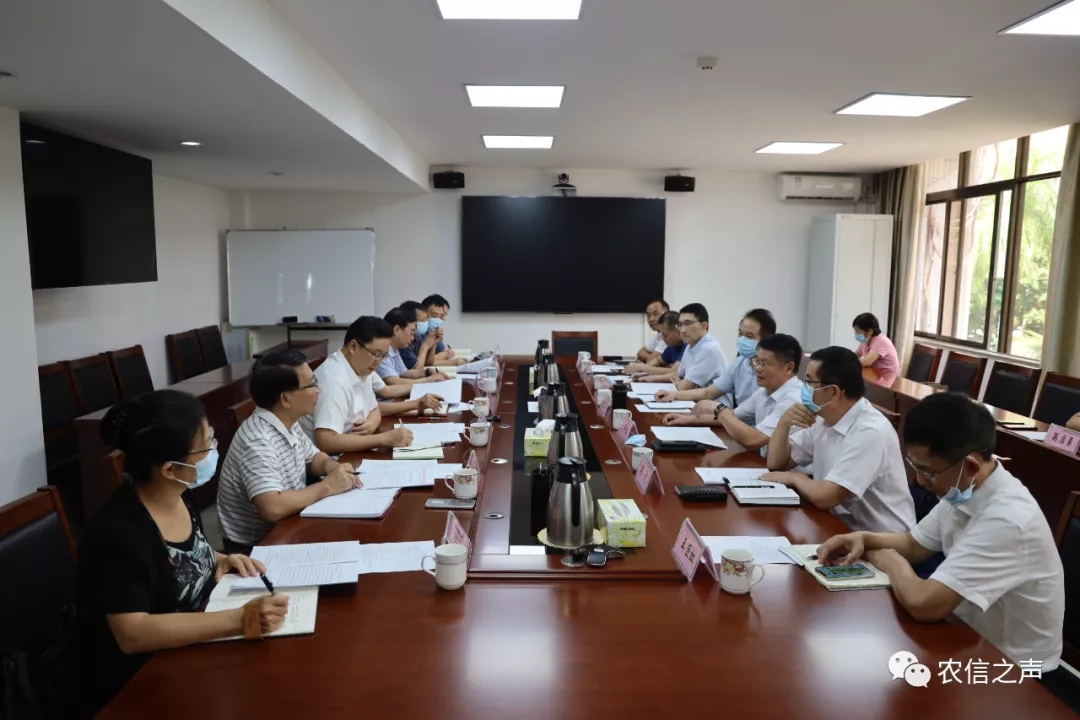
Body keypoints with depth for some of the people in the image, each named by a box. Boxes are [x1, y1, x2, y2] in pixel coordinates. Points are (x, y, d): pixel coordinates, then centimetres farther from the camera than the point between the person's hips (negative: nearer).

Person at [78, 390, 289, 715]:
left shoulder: (177, 497, -2)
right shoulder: (118, 533, -25)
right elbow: (133, 634, -31)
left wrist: (219, 561, -4)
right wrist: (240, 620, -37)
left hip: (191, 657, 7)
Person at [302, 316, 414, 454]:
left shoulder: (361, 369, 3)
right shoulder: (334, 380, -24)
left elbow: (374, 410, 17)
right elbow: (325, 442, -32)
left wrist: (370, 425, -7)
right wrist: (385, 439, -30)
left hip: (351, 454, 8)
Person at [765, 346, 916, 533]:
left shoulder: (870, 432, -24)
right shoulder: (823, 418, 1)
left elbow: (824, 497, -28)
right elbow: (777, 463, 7)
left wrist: (795, 477, -9)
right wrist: (784, 423, -9)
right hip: (842, 525, 7)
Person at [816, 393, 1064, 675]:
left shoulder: (1007, 520, -33)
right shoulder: (963, 489, -7)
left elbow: (922, 603, -37)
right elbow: (914, 544, 9)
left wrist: (890, 561, -16)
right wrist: (864, 539, -11)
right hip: (971, 633, 7)